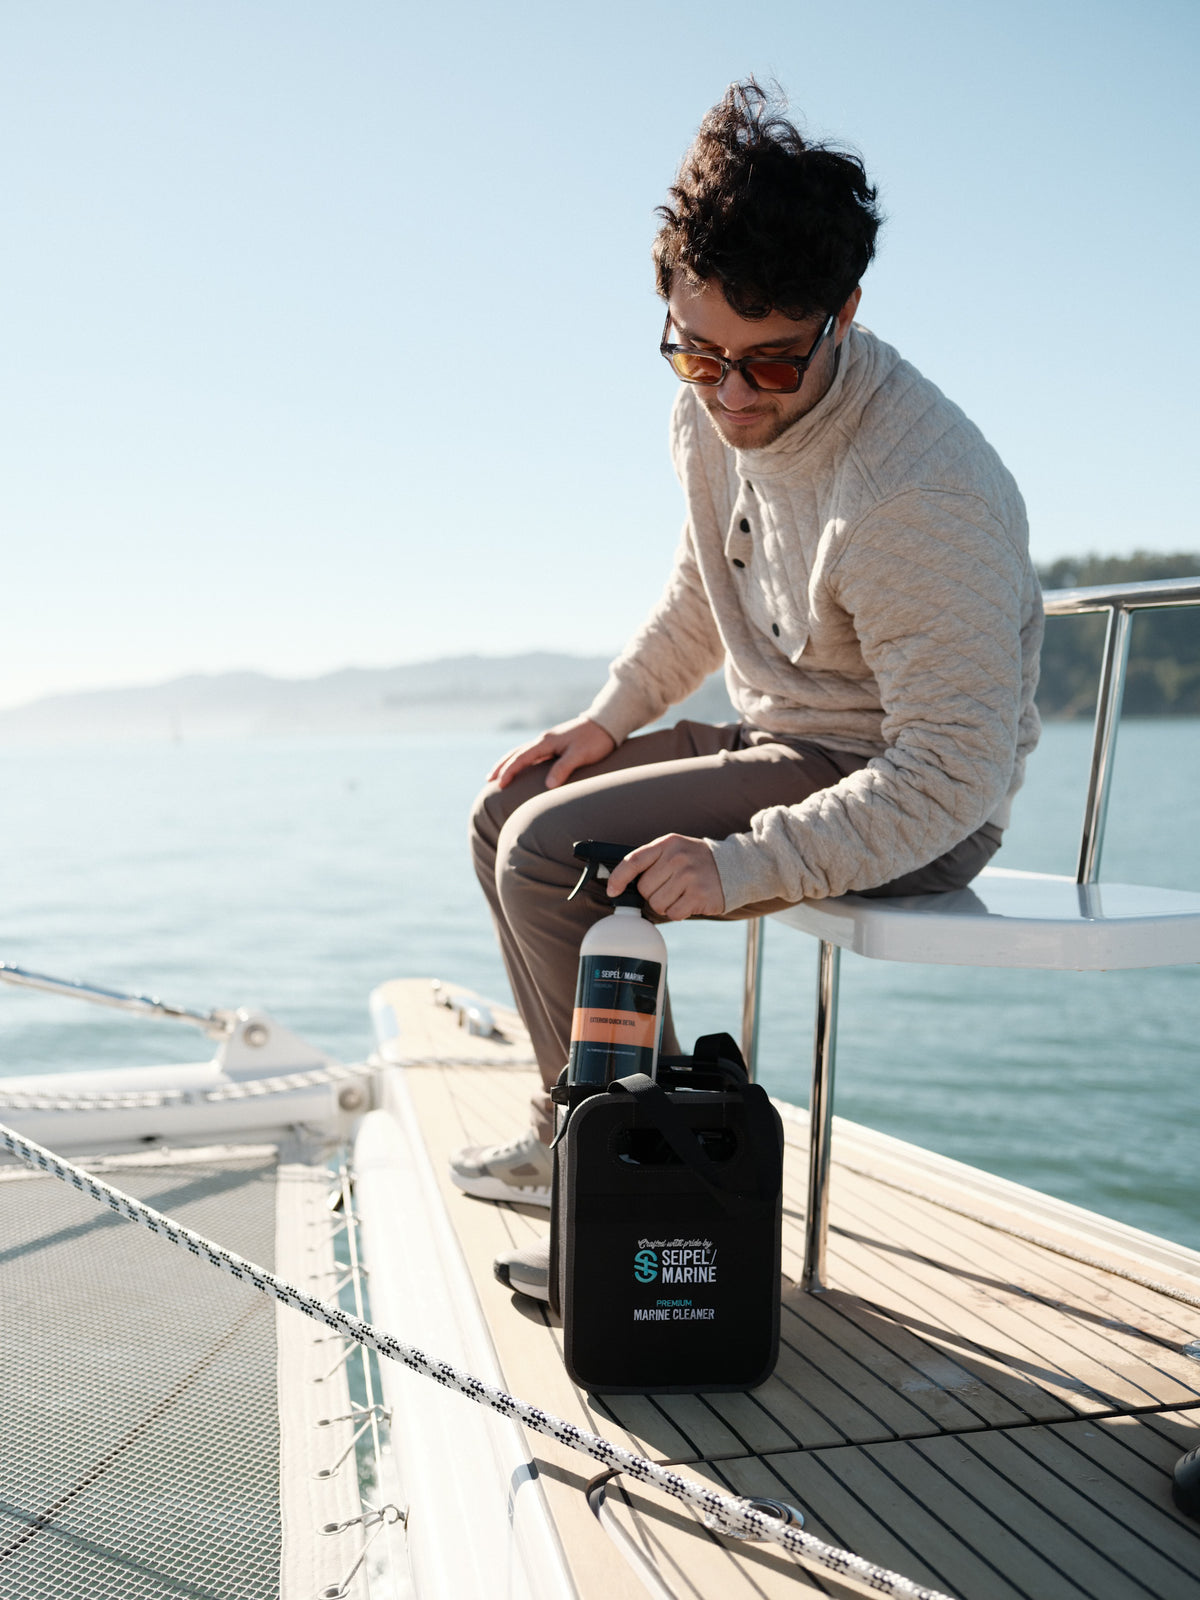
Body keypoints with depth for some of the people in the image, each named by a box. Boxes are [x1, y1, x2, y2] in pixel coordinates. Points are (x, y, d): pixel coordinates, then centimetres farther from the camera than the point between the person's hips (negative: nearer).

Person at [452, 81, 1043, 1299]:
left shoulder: (916, 491, -28)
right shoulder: (714, 414, -1)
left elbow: (957, 769, -28)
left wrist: (744, 863, -35)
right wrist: (606, 720, 7)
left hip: (918, 805, -9)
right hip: (787, 743, 9)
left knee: (553, 849, -21)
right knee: (507, 812, 8)